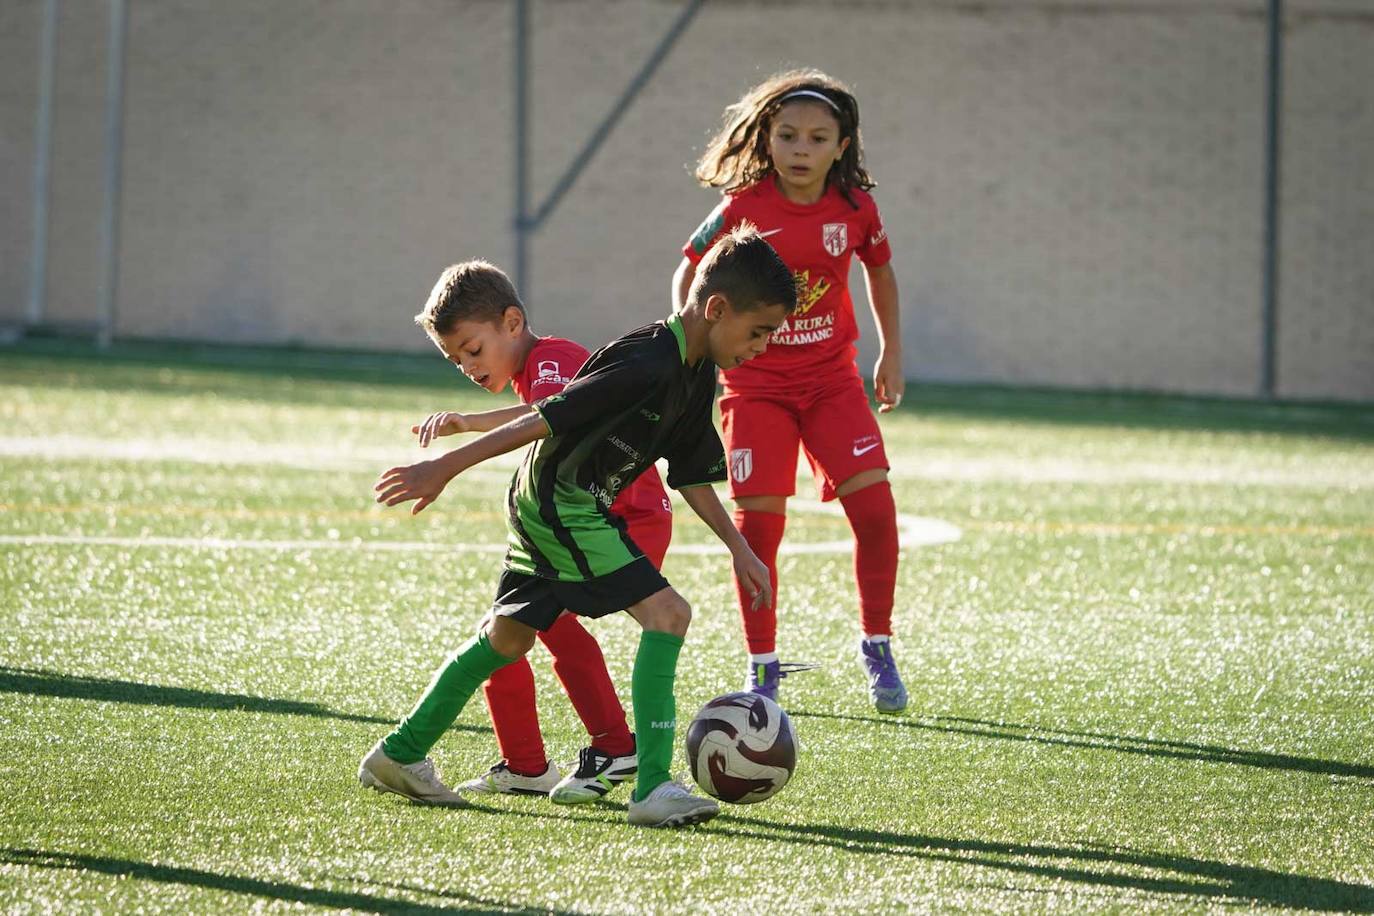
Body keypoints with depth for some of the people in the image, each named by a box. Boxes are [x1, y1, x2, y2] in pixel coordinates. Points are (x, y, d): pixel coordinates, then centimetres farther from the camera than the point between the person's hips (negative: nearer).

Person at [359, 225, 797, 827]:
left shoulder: (697, 376, 6)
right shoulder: (648, 365, -25)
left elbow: (692, 475, 17)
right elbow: (547, 418, -25)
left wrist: (739, 549, 15)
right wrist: (445, 468, -25)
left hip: (544, 507, 10)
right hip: (560, 503, -10)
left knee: (507, 638, 20)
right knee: (667, 614, -16)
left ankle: (400, 755, 31)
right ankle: (653, 789, -18)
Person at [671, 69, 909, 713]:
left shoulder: (855, 208, -5)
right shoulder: (743, 209, -12)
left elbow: (879, 271, 15)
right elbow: (689, 274, 2)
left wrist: (891, 354, 14)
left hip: (832, 376, 2)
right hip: (755, 381, -2)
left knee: (874, 504, -11)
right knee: (758, 521, -6)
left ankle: (877, 646, 7)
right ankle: (762, 667, 9)